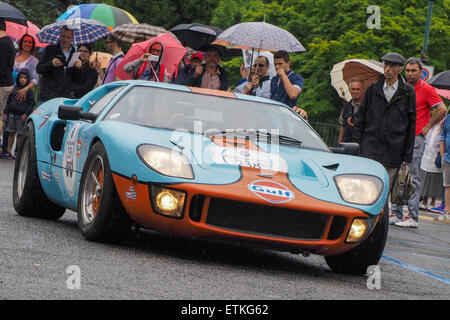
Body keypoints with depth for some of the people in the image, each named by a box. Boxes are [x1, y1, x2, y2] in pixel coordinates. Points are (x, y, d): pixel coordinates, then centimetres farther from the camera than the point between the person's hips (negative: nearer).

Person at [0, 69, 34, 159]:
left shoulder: (29, 91, -2)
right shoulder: (15, 89, 10)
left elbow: (31, 104, -4)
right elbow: (9, 101, 14)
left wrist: (26, 114, -12)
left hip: (21, 116, -4)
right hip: (12, 114, 4)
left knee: (20, 134, -1)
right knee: (11, 133, 8)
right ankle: (9, 151, 12)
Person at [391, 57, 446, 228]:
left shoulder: (427, 90, -5)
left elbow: (442, 109, -10)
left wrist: (427, 127, -7)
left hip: (416, 138, -7)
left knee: (413, 178, -6)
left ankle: (413, 217, -5)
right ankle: (396, 214, 11)